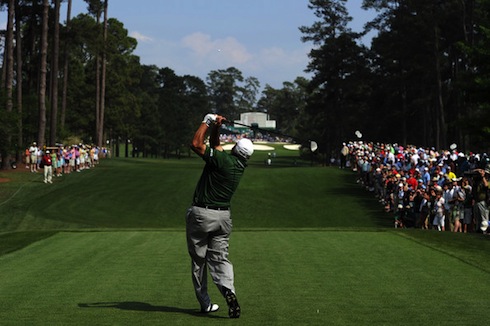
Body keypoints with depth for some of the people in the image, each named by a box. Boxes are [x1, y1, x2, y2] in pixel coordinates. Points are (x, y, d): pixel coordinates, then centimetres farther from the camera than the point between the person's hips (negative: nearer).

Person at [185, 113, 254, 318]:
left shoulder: (223, 159, -16)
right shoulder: (240, 166, 5)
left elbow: (196, 144, -15)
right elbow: (215, 145, 17)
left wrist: (208, 122, -6)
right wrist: (216, 128, 4)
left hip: (201, 214, -5)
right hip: (223, 216, 5)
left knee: (198, 260, 6)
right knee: (220, 258, 6)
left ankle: (205, 303, 8)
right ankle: (228, 289, -22)